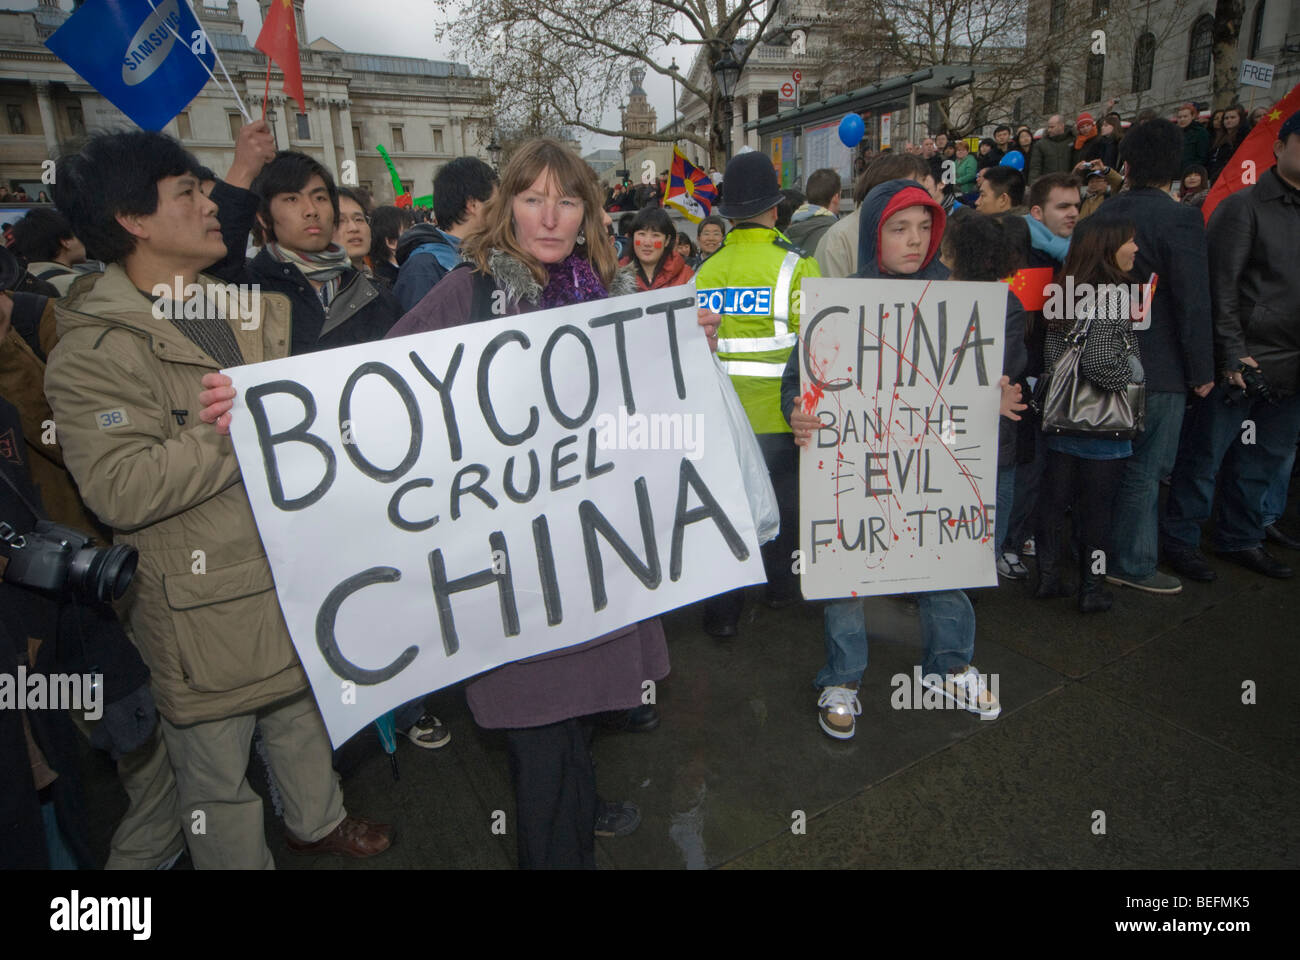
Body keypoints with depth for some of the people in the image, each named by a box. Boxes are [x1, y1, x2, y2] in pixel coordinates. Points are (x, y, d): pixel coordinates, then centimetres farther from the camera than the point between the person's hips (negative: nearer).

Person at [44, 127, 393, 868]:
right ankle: (242, 860, 37)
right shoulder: (95, 349, -16)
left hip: (296, 571, 7)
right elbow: (119, 489, -26)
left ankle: (318, 821, 50)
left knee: (304, 714, 26)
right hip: (204, 607, -7)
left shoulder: (249, 306, 8)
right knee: (217, 767, 13)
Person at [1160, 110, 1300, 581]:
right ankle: (1180, 538, 15)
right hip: (1242, 360, -6)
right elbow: (1220, 286, -11)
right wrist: (1232, 353, -15)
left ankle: (1240, 538, 27)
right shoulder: (1244, 207, -5)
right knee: (1205, 455, 1)